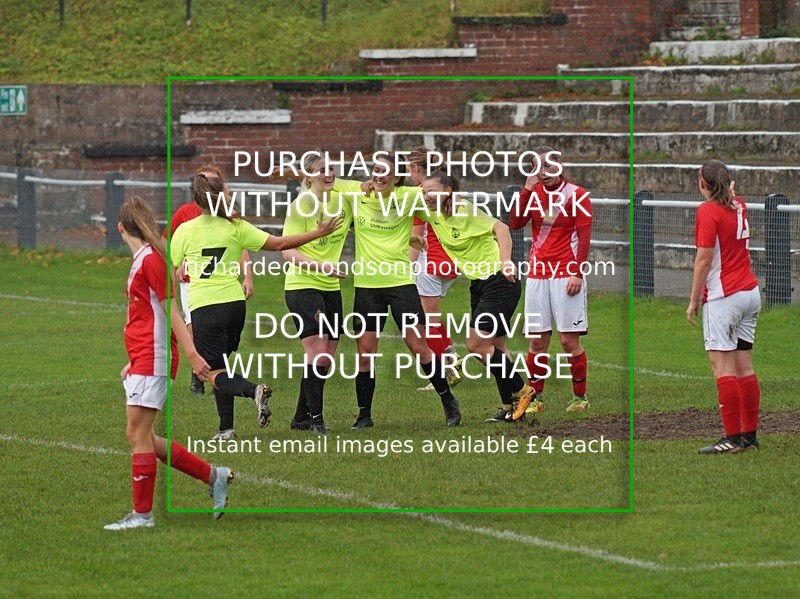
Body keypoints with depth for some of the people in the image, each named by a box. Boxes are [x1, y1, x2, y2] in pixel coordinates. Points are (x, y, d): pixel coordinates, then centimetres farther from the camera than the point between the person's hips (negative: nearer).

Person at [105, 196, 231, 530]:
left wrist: (191, 354, -19)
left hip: (152, 361, -10)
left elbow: (170, 312, -16)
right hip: (144, 361, 10)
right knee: (143, 437, 10)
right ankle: (213, 476, 18)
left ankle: (142, 514, -1)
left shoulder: (150, 260, -12)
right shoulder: (142, 260, 15)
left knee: (137, 434, -6)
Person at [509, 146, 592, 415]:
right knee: (537, 340, 3)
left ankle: (580, 397, 6)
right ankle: (536, 397, 10)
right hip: (537, 274, 4)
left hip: (565, 276, -4)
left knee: (569, 340, -5)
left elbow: (584, 236, -5)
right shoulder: (534, 192, 10)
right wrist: (527, 190, -9)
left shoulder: (576, 194, -2)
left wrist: (578, 273, -12)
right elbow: (515, 223, -2)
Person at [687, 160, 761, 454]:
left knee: (722, 366, -8)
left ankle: (733, 438, -12)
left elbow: (704, 259, -15)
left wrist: (693, 300, -10)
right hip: (750, 292, 8)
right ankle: (750, 433, 12)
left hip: (723, 296, -8)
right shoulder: (739, 206, 9)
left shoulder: (708, 211, -11)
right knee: (744, 366, 10)